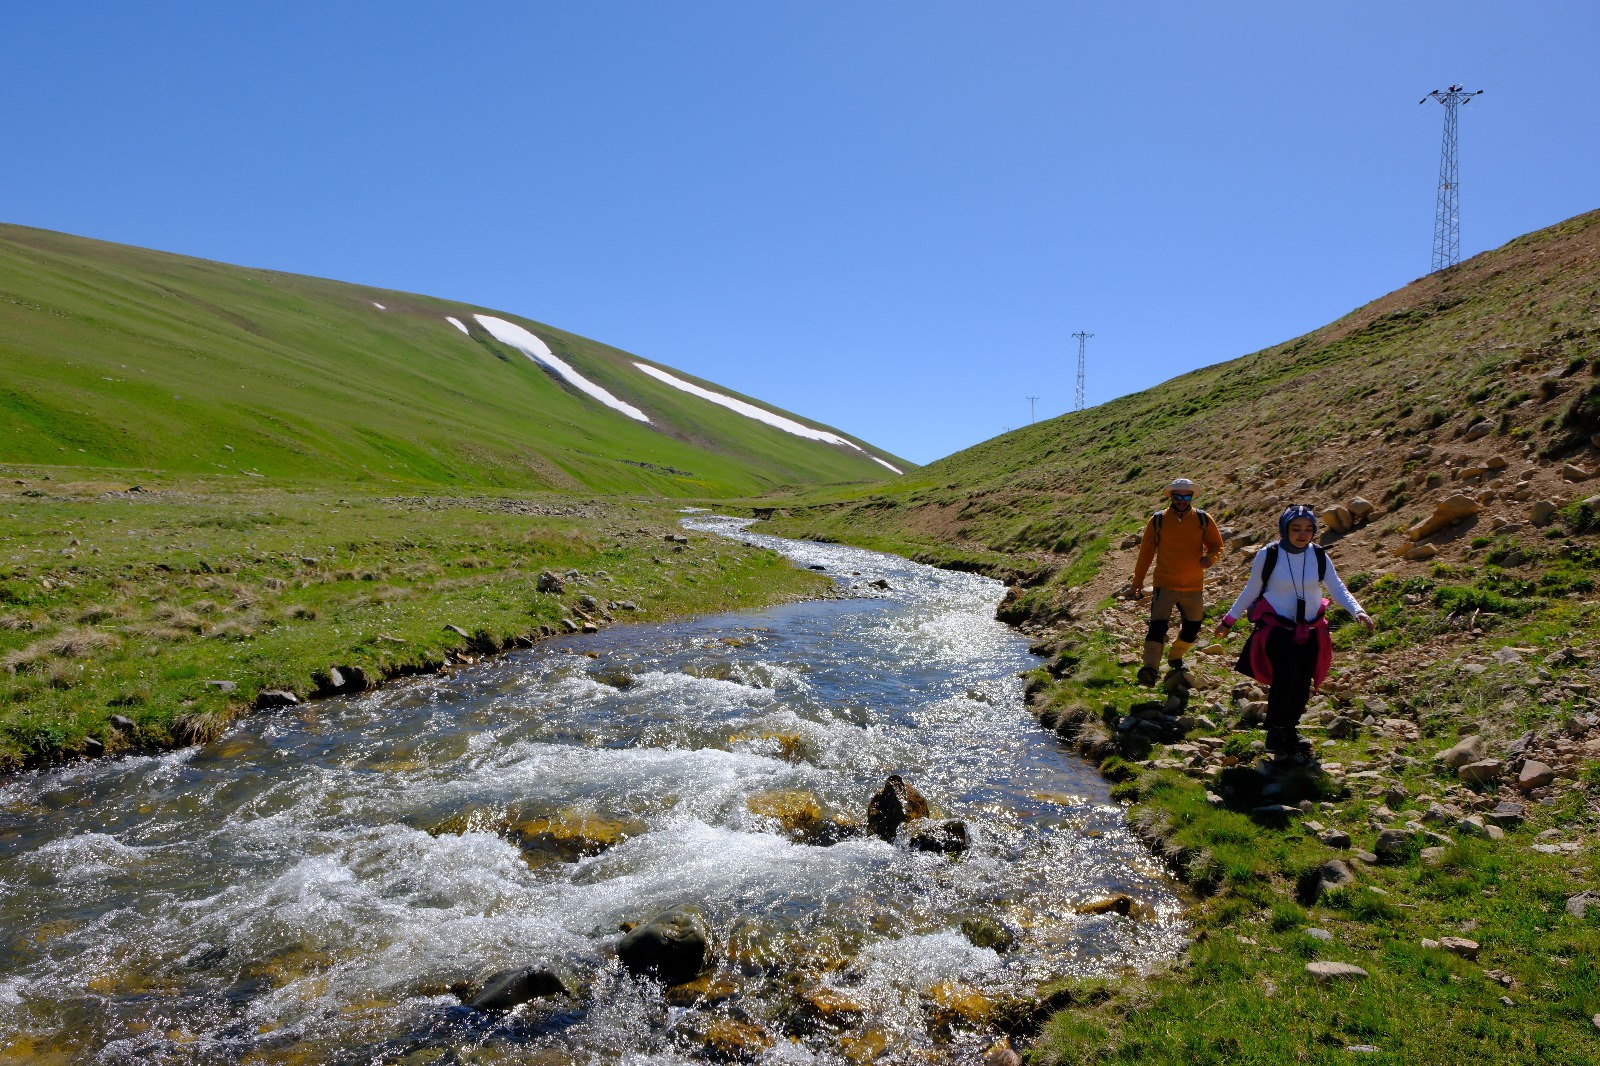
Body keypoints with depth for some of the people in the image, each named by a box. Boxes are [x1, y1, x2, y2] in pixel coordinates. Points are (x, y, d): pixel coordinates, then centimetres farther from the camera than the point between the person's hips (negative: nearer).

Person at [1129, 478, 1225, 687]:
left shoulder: (1203, 519, -1)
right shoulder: (1158, 520, -4)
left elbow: (1217, 545, 8)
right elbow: (1145, 552, 2)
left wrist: (1210, 557, -17)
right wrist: (1138, 582, 3)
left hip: (1194, 586, 3)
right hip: (1165, 584, -3)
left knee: (1192, 628, 14)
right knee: (1158, 626, -17)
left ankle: (1175, 656, 39)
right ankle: (1149, 668, -19)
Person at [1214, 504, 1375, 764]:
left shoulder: (1319, 556, -2)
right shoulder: (1268, 555, -10)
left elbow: (1337, 588, 0)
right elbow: (1251, 591, 1)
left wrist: (1357, 611, -18)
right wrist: (1229, 620, 6)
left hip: (1310, 631, 4)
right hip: (1276, 628, -4)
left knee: (1302, 685, 3)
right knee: (1286, 674, -24)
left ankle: (1289, 733, 25)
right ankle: (1276, 733, -9)